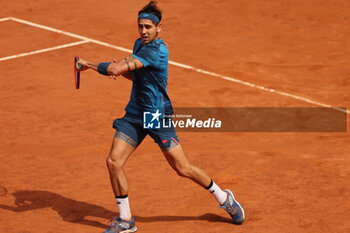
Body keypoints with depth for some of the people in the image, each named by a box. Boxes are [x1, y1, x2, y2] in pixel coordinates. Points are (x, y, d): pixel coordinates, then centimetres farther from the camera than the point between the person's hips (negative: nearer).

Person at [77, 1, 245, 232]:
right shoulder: (140, 44, 9)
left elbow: (115, 70, -29)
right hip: (135, 113, 8)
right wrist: (118, 68, 0)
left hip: (158, 116, -8)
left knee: (183, 169, -3)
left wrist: (88, 64, -13)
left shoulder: (156, 50, -22)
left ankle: (225, 198, 21)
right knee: (114, 162, -5)